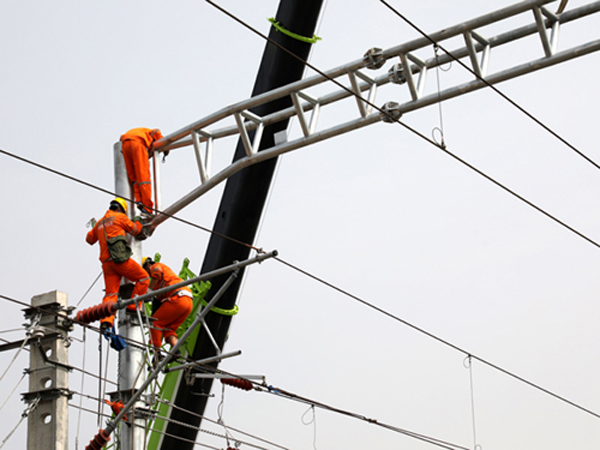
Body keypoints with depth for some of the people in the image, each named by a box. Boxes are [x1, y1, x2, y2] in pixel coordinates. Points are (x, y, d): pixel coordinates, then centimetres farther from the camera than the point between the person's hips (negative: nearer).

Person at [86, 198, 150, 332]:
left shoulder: (100, 223, 23)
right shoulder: (120, 217, 5)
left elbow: (89, 239, 33)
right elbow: (135, 230, 13)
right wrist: (138, 222, 34)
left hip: (106, 262, 6)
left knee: (110, 293, 0)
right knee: (143, 278, 7)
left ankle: (106, 319, -21)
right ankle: (133, 306, 0)